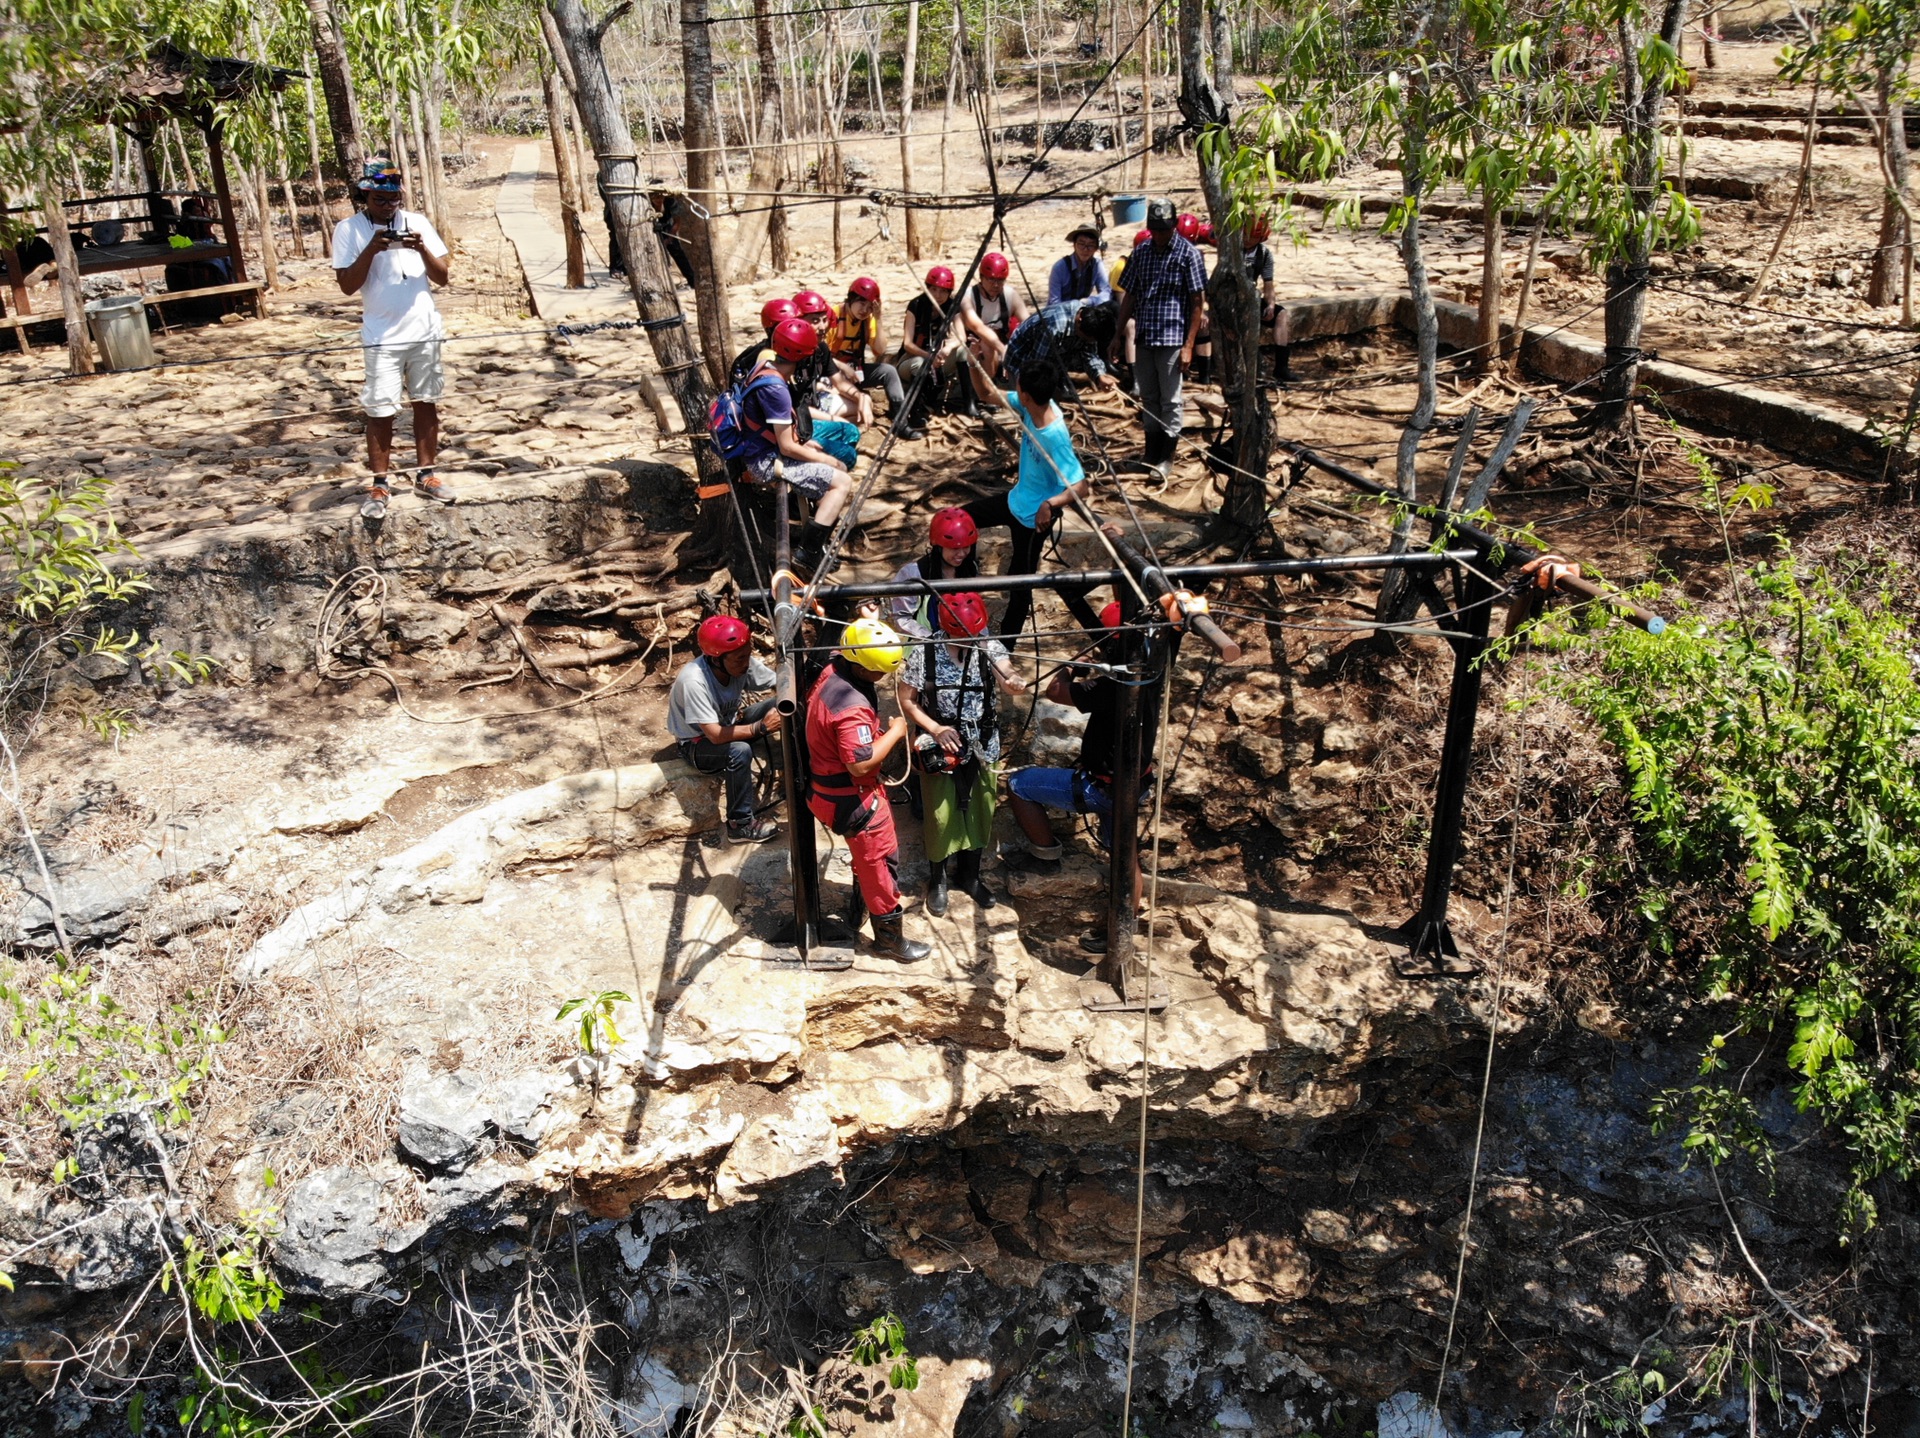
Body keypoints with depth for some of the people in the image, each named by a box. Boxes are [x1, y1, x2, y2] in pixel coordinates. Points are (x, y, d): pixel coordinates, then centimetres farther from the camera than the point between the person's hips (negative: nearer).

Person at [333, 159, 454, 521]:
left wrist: (422, 249, -17)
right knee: (380, 411, -2)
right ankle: (379, 485, 8)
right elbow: (347, 286, -8)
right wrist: (371, 250, -21)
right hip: (382, 338, -3)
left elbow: (442, 277, 1)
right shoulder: (349, 229, -3)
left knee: (427, 402, 10)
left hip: (425, 332, 3)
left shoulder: (417, 222, 3)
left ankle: (426, 475, 23)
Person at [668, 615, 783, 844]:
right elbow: (715, 735, -36)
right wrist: (761, 727, -37)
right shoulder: (693, 681, -35)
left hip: (728, 723, 6)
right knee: (740, 750, -36)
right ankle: (740, 826, -20)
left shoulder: (742, 664, -18)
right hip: (696, 743, -6)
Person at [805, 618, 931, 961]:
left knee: (867, 851, 30)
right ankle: (889, 934, 23)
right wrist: (894, 733, -22)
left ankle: (862, 900, 53)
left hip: (830, 781, 10)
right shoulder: (852, 707, -36)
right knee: (881, 859, 7)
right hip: (851, 797, -9)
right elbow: (861, 764, -33)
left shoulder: (834, 670, -8)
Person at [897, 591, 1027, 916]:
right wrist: (935, 729, -20)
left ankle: (969, 875, 39)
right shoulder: (924, 653, -17)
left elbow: (1007, 676, -31)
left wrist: (1015, 683, -55)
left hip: (983, 746, 2)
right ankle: (937, 880, 33)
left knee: (979, 812, 16)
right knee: (941, 816, 9)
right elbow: (906, 700, -8)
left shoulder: (989, 646, -13)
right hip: (940, 747, -2)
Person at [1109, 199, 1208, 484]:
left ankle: (1166, 460, 7)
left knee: (1170, 401, 0)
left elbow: (1196, 302, -7)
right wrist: (1118, 336, 9)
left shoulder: (1188, 254, -6)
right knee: (1149, 399, 12)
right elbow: (1130, 296, 14)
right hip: (1143, 337, 5)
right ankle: (1151, 457, 21)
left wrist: (1188, 345, -13)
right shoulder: (1140, 253, 8)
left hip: (1172, 338, -5)